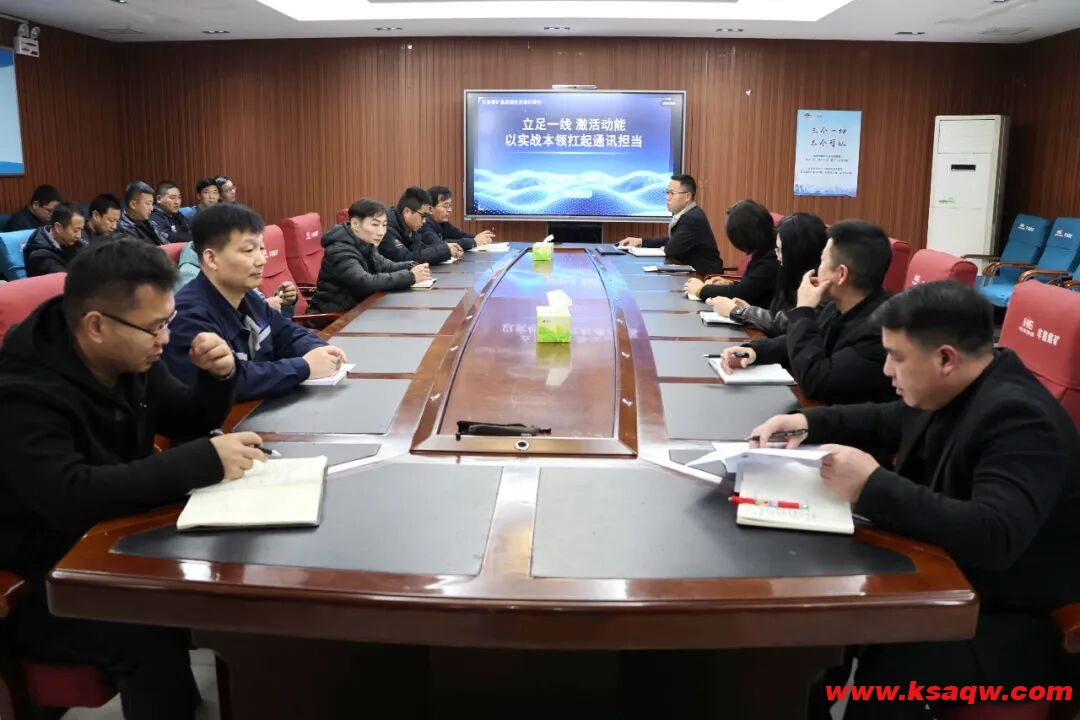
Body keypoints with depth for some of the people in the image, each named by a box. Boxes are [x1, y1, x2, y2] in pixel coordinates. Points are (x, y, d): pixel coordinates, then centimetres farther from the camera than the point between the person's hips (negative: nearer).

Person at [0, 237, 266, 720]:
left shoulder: (131, 361, -2)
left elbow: (190, 423, 11)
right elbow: (68, 498, -39)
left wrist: (217, 376, -11)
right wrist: (205, 462, -39)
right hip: (39, 585, -7)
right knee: (154, 637, -32)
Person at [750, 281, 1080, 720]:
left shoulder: (1020, 419, -27)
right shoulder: (945, 390, 1)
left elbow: (994, 537, -39)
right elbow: (885, 424, 21)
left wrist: (873, 487, -34)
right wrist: (808, 423, 5)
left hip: (1013, 622, -9)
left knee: (889, 668, -30)